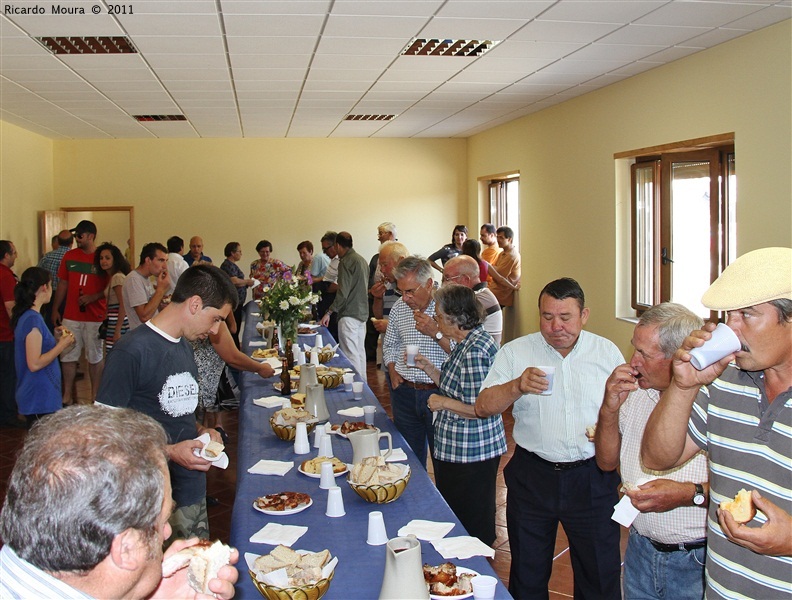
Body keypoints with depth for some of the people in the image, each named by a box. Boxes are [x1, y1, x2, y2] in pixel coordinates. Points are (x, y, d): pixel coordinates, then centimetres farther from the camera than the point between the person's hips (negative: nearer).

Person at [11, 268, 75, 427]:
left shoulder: (26, 316, 10)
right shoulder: (33, 319, -19)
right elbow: (34, 364, -22)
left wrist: (55, 338, 9)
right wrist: (62, 345, -14)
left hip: (35, 397, 10)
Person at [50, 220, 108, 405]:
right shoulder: (69, 256, 7)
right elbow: (62, 284, 13)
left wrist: (93, 297, -18)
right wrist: (55, 309, 11)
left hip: (95, 316, -3)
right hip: (71, 316, 4)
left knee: (95, 357, 6)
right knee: (68, 356, 6)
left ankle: (95, 396, 16)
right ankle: (67, 396, 16)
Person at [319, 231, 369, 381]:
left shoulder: (346, 262, -13)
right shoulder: (362, 260, 15)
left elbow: (343, 293, -19)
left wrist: (329, 312, -16)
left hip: (349, 314, -9)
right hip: (363, 313, 10)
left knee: (350, 354, -7)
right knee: (360, 351, 15)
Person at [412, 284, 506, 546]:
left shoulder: (475, 351, -25)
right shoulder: (468, 342, 8)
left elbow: (480, 409, -27)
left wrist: (443, 403, -17)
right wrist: (428, 368, 8)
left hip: (469, 454, -11)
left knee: (469, 523, 5)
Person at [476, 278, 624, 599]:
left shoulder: (608, 352, 2)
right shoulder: (515, 352, -2)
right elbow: (483, 407, -8)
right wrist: (517, 386, -24)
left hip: (593, 479, 0)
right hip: (532, 476, 0)